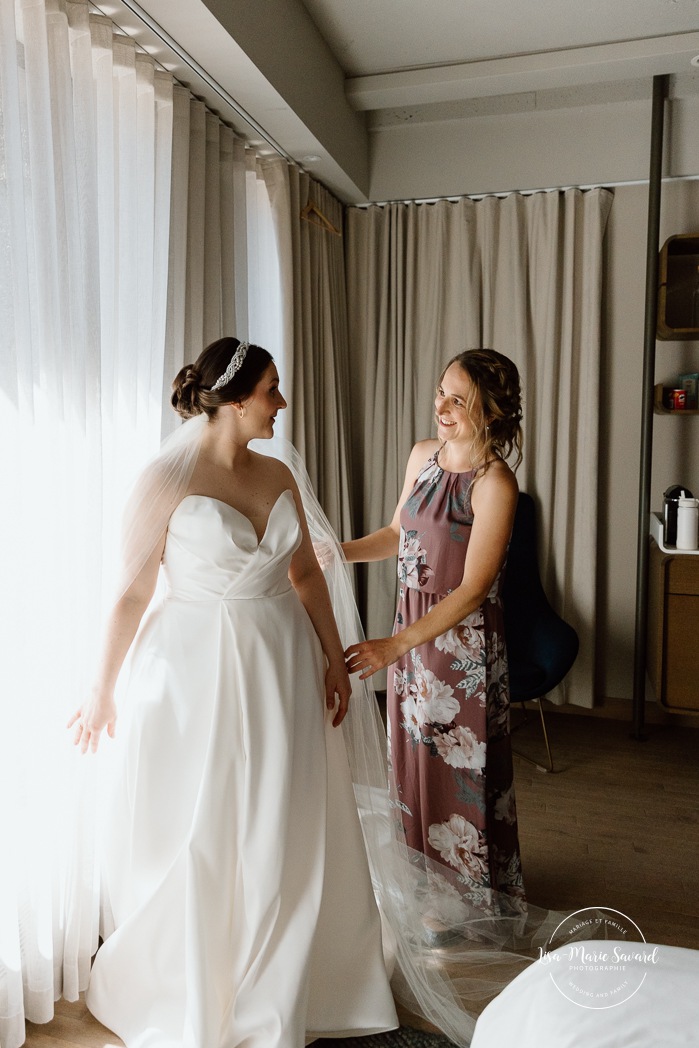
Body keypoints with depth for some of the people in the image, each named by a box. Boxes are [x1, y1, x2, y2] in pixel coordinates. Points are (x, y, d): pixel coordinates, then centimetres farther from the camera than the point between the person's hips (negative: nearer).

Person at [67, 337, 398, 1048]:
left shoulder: (277, 476, 3)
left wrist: (333, 658, 10)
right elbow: (132, 593, -10)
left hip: (281, 666, 5)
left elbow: (305, 573, 10)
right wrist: (102, 691, -5)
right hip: (195, 671, -5)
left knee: (281, 834, 16)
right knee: (194, 837, 11)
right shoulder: (168, 479, -14)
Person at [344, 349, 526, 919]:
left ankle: (466, 904, 31)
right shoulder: (423, 455, 3)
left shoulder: (495, 483, -20)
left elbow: (473, 589, -23)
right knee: (416, 757, 18)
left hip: (464, 642, -7)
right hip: (413, 631, 7)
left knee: (460, 765, 8)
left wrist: (395, 645, -29)